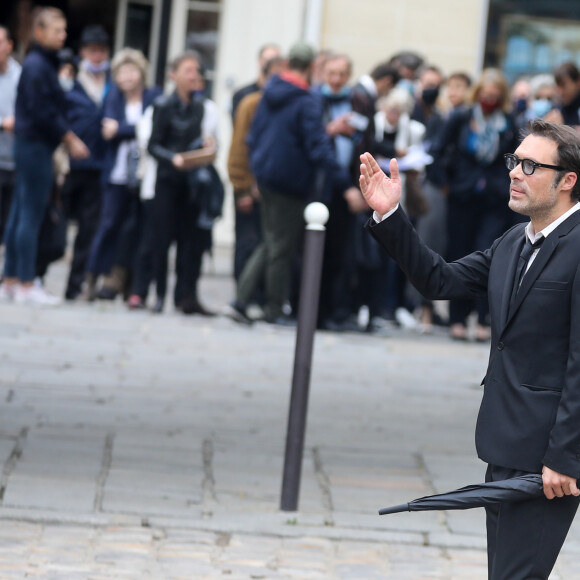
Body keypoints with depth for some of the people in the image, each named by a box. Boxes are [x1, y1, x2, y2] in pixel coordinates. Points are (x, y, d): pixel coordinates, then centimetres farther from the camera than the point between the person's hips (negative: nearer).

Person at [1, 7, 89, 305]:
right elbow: (43, 112, -18)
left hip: (30, 144, 10)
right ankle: (26, 284, -5)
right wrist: (69, 139, -11)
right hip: (35, 145, -10)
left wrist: (68, 138, 12)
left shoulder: (44, 64, 15)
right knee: (31, 215, -7)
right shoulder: (37, 66, -14)